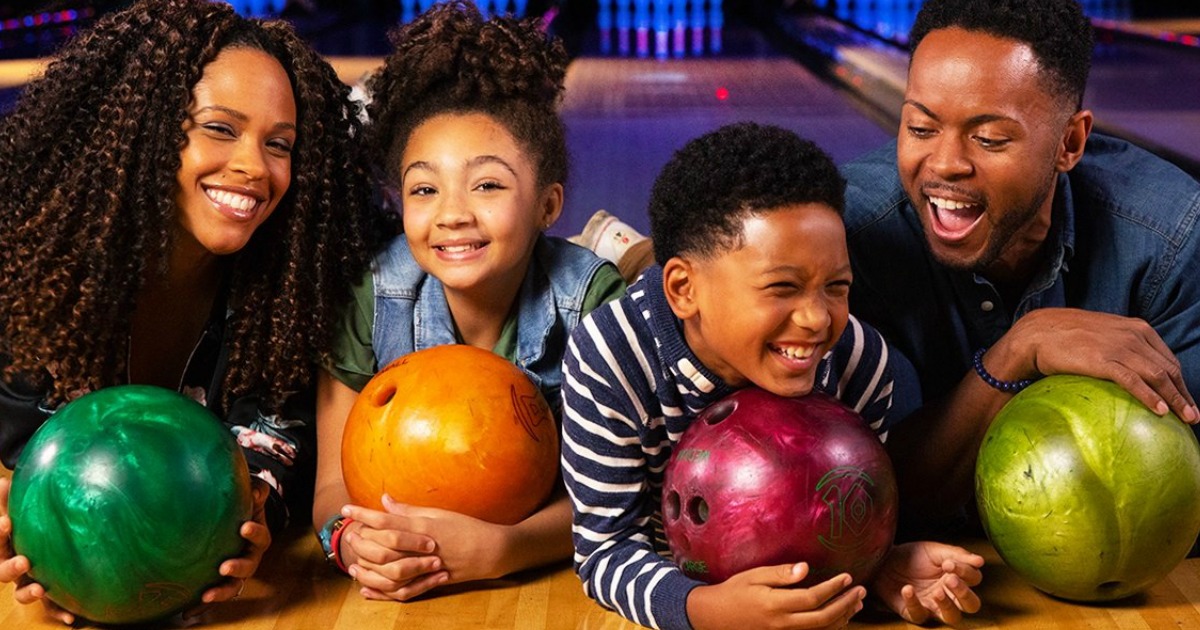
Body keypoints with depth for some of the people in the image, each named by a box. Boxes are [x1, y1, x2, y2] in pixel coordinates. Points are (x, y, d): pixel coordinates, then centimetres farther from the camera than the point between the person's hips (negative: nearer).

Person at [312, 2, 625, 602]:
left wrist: (496, 550, -35)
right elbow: (332, 488, -7)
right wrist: (349, 537, -31)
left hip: (549, 576, -2)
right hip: (403, 596, 2)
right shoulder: (371, 299, -12)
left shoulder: (593, 300, -16)